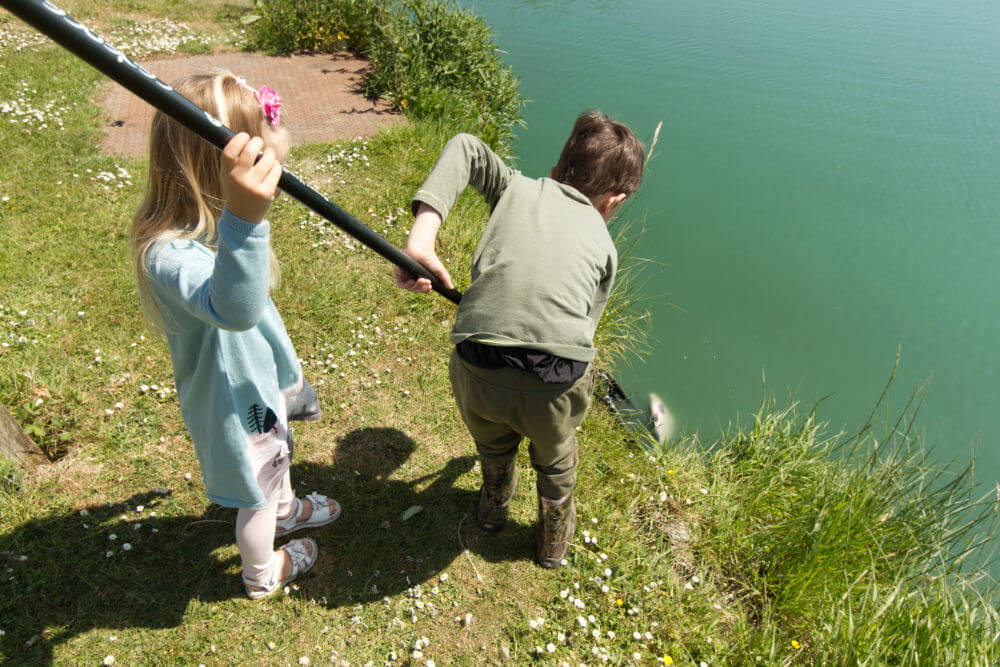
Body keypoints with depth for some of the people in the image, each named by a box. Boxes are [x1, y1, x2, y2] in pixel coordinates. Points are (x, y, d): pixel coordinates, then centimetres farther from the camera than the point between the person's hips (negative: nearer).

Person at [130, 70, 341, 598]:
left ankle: (286, 509, 69)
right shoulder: (169, 253, -42)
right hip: (233, 397, -9)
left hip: (258, 372, 9)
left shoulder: (202, 216, -12)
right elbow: (233, 307, -66)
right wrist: (243, 221, -78)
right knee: (257, 489, 20)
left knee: (278, 452, 36)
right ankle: (262, 574, 52)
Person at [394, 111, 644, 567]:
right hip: (556, 386, 0)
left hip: (477, 372, 1)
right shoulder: (602, 244, 17)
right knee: (555, 461, 35)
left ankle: (493, 508, 67)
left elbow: (465, 148, 2)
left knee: (493, 445, 37)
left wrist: (421, 235, -6)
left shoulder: (518, 188, 16)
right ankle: (554, 540, 60)